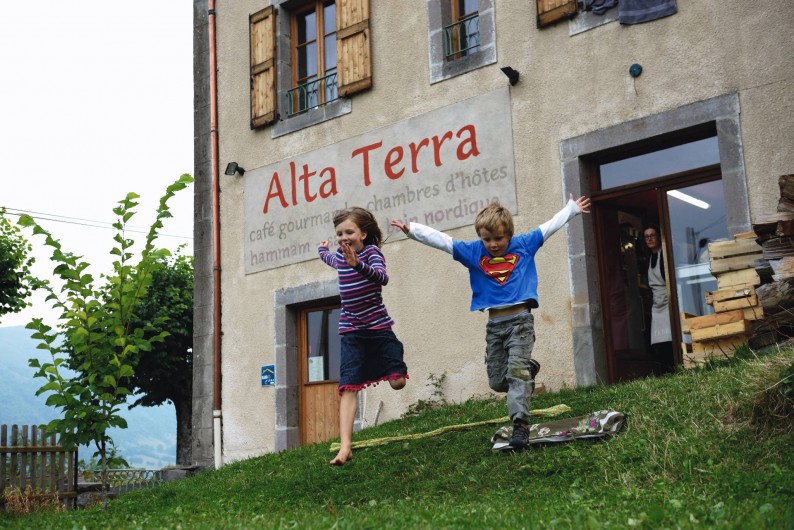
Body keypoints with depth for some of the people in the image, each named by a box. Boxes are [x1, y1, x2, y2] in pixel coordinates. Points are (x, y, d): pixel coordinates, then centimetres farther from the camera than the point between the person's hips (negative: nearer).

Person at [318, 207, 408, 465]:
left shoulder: (372, 251, -9)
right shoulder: (339, 256, 8)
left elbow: (382, 278, -30)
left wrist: (358, 265, -44)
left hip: (378, 327, -3)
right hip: (351, 331, 3)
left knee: (398, 383, -3)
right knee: (348, 387, -11)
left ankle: (393, 352, 32)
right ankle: (345, 447, -17)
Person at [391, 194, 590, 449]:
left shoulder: (524, 245, 4)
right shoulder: (472, 251, 5)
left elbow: (550, 226, 13)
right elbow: (439, 239, 4)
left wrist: (572, 208, 19)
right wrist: (411, 229, -3)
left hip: (520, 319, -3)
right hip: (494, 323, 3)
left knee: (516, 369, -19)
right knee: (497, 381, 6)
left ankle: (520, 423, -20)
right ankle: (529, 369, 35)